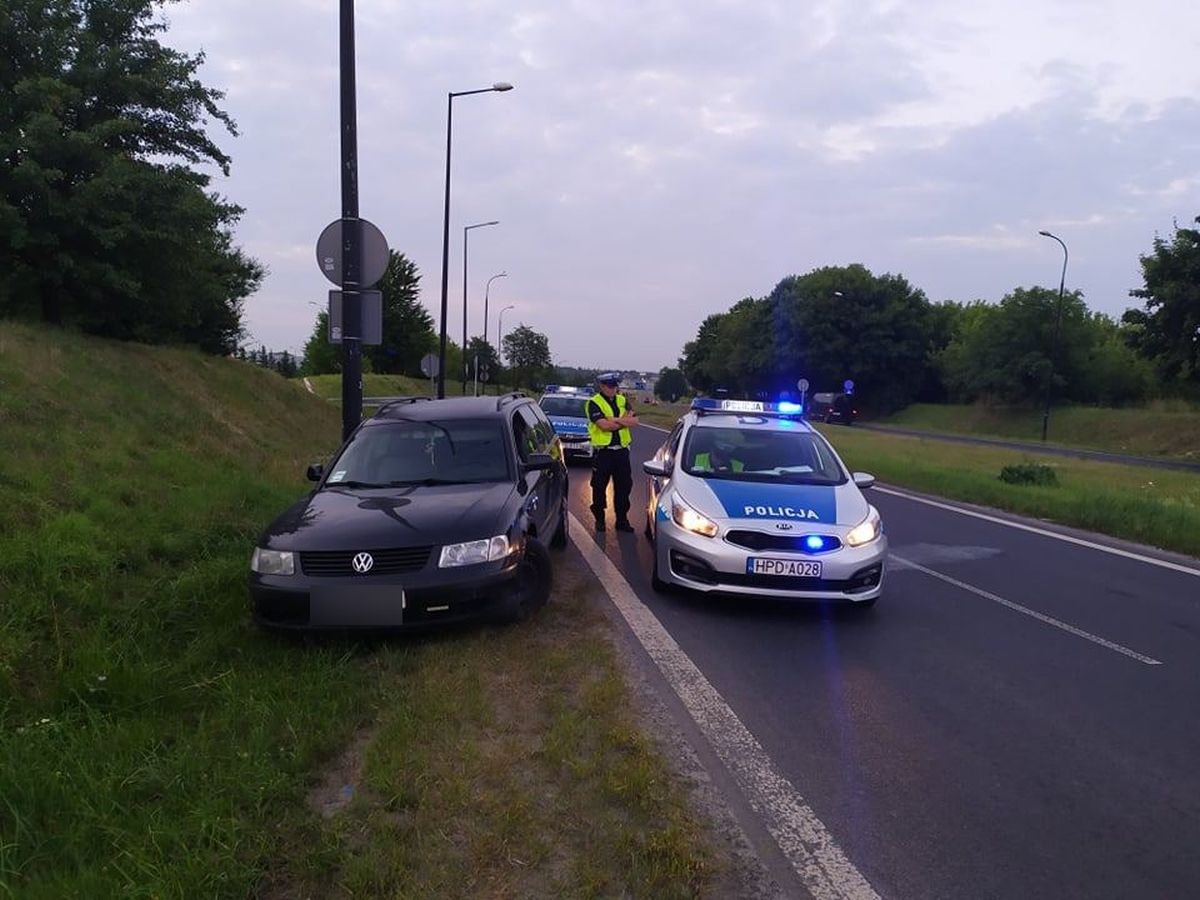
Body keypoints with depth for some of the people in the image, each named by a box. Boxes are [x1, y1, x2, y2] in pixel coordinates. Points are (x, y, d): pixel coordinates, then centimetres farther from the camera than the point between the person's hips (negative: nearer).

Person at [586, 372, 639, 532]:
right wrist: (624, 420, -9)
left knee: (624, 486, 8)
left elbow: (634, 421, -2)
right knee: (599, 487, 4)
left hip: (621, 450, 5)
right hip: (602, 451, -5)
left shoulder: (622, 401, 11)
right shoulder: (594, 403, -6)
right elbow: (604, 425, -20)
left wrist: (615, 420, -15)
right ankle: (599, 519, 18)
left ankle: (622, 520, 19)